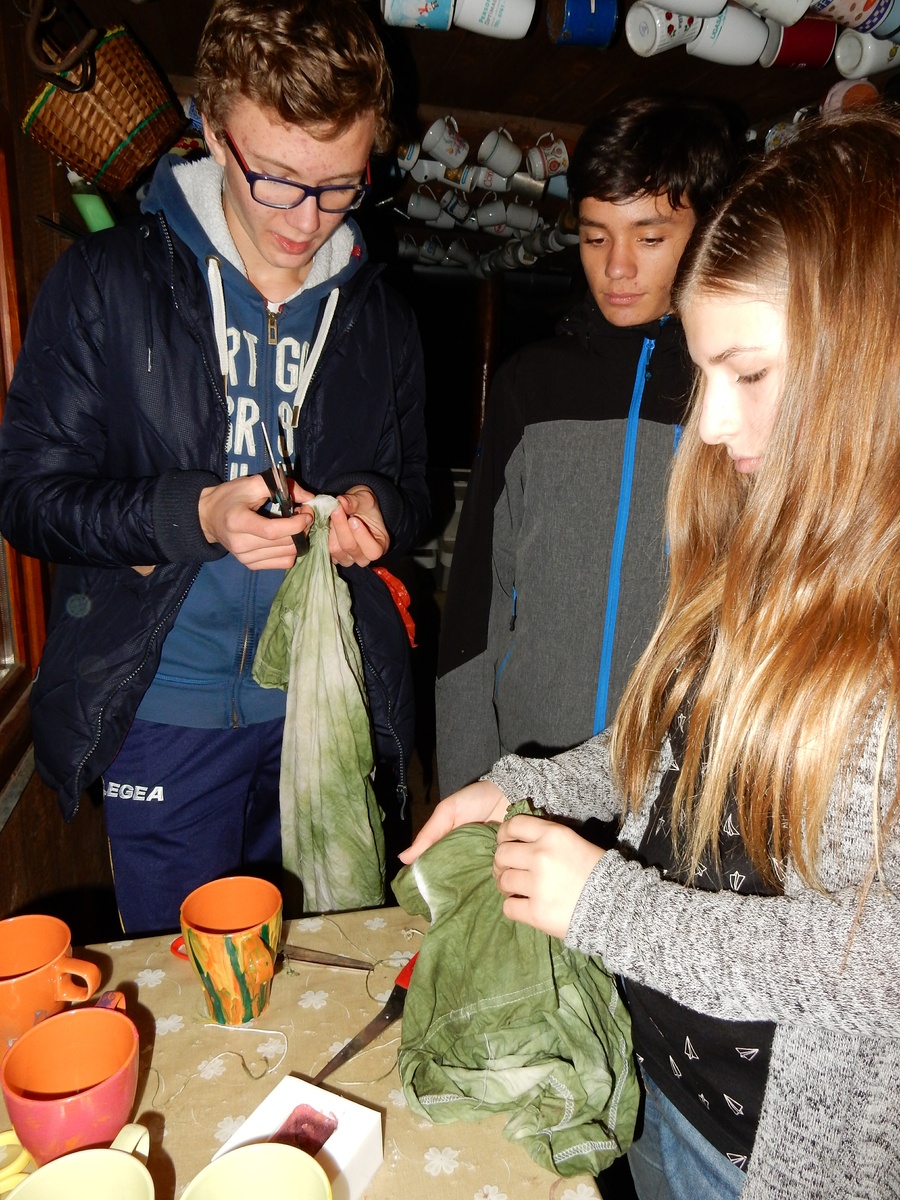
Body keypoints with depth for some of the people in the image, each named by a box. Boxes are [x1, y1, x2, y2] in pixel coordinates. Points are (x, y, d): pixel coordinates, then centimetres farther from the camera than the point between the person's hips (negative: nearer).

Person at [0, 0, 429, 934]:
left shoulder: (379, 320, 5)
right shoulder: (106, 284, -5)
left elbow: (409, 488, 14)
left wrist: (377, 510, -11)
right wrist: (193, 512, -24)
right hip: (164, 714, -2)